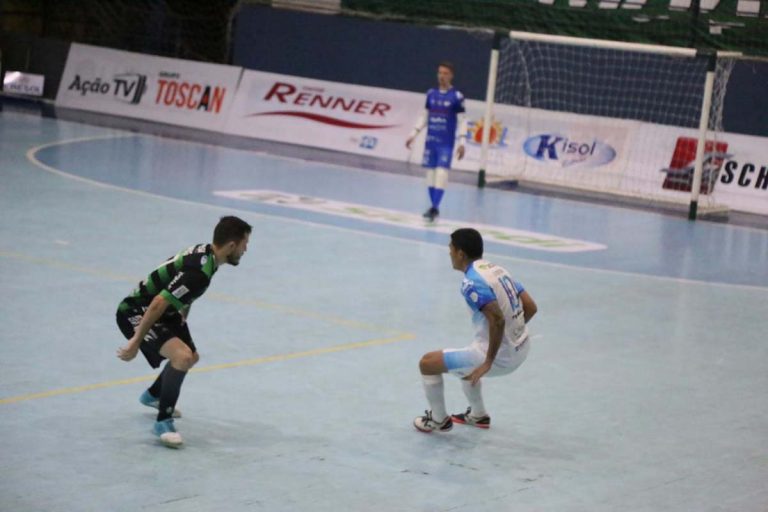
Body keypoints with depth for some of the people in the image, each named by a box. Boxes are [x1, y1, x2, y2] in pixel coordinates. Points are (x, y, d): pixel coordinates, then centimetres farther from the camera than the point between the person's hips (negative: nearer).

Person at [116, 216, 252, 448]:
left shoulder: (205, 253, -1)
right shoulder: (198, 272, -32)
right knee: (182, 356, -29)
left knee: (191, 357, 26)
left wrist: (182, 319, 28)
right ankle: (163, 422, -15)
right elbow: (157, 305, -33)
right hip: (136, 313, -10)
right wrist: (135, 343, -29)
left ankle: (152, 395, 53)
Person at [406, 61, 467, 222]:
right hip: (430, 141, 5)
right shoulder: (431, 93, 8)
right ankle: (434, 207, 15)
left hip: (446, 143, -5)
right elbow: (424, 116, 16)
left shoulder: (456, 96, -5)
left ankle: (434, 207, -17)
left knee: (441, 173, -14)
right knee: (430, 173, 6)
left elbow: (462, 120, -4)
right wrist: (413, 134, 13)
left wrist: (462, 142, -11)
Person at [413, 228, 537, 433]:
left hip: (500, 355, -9)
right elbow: (530, 307, 8)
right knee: (466, 361, 36)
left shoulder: (471, 282, -19)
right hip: (521, 349, 9)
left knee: (427, 363, 5)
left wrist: (488, 362, -22)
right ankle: (478, 415, 46)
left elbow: (497, 319, -29)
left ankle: (439, 419, 21)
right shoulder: (497, 269, 7)